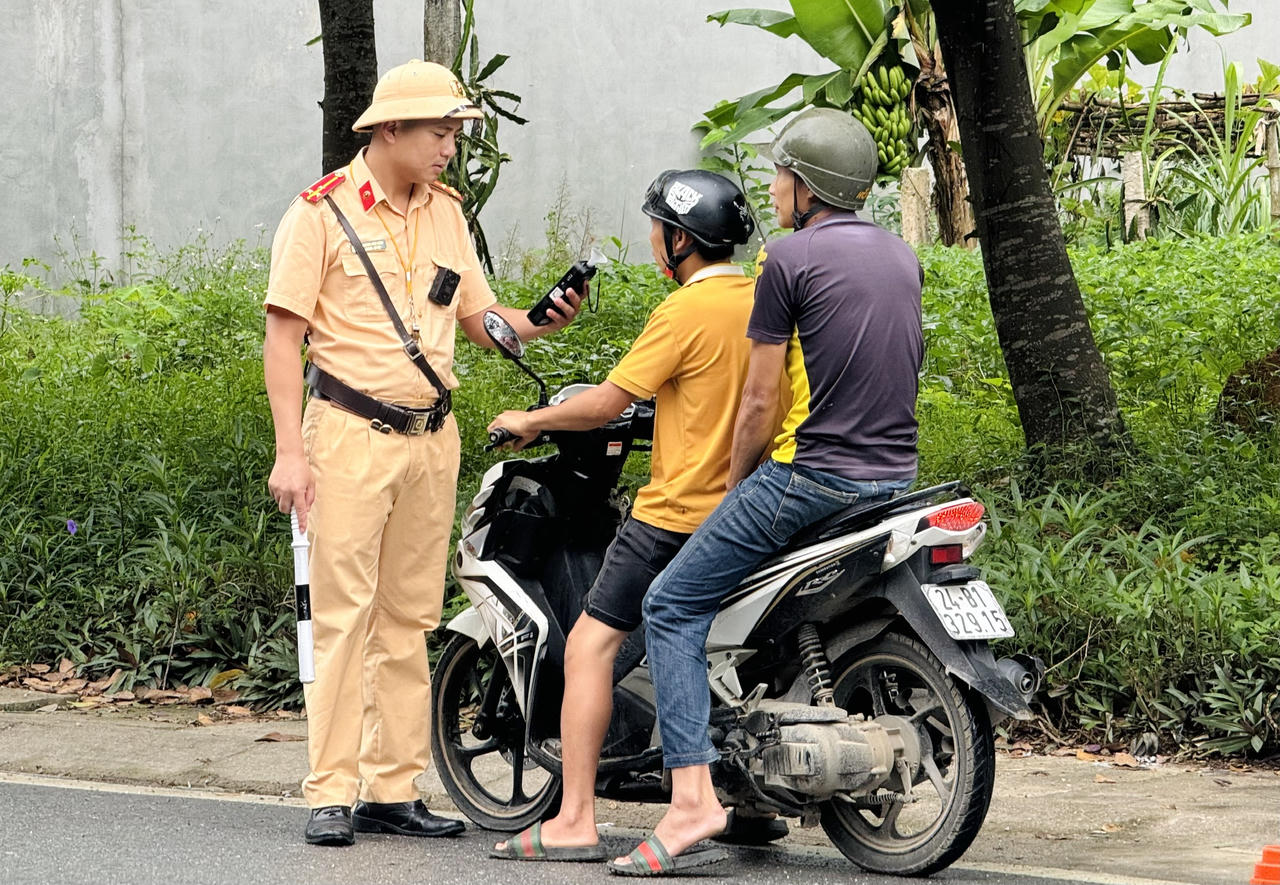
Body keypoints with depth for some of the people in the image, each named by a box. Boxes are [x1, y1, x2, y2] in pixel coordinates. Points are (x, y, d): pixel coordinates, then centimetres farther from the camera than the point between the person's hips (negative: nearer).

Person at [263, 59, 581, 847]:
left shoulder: (447, 212, 12)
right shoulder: (324, 213, -6)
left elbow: (479, 319, 14)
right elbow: (284, 337, -8)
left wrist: (538, 322, -8)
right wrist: (289, 450, -15)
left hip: (432, 436, 6)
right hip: (352, 433, -6)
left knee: (410, 618, 7)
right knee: (344, 612, -8)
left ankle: (394, 790, 11)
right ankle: (331, 795, -6)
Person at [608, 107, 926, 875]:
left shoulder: (790, 258, -8)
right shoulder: (902, 257, 15)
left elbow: (761, 400, -8)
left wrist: (735, 486, 7)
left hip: (811, 476, -8)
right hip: (897, 477, 8)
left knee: (674, 607, 0)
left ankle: (692, 796, -15)